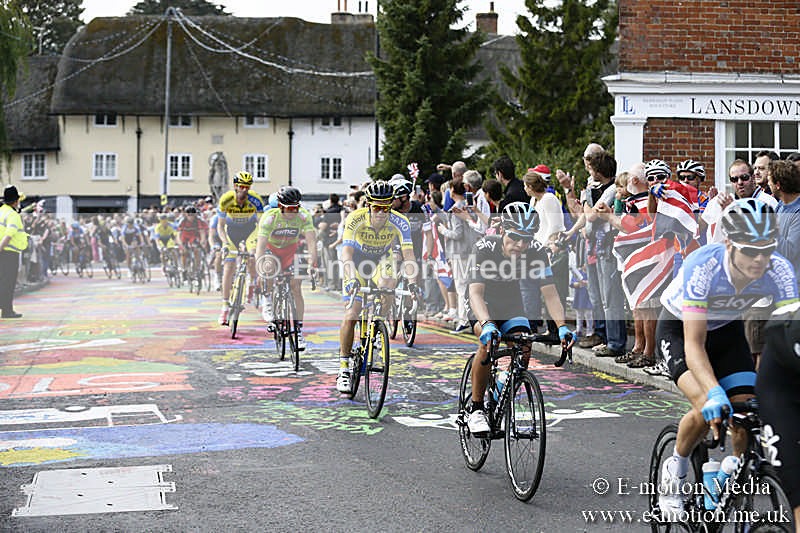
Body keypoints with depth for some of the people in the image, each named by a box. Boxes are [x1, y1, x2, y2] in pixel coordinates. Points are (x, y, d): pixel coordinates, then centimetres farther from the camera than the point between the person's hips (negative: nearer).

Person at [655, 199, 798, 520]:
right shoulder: (702, 266, -38)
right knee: (708, 409, -25)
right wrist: (714, 393, -53)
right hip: (678, 328, -3)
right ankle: (675, 469, 3)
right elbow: (694, 343, -38)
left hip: (727, 329, 4)